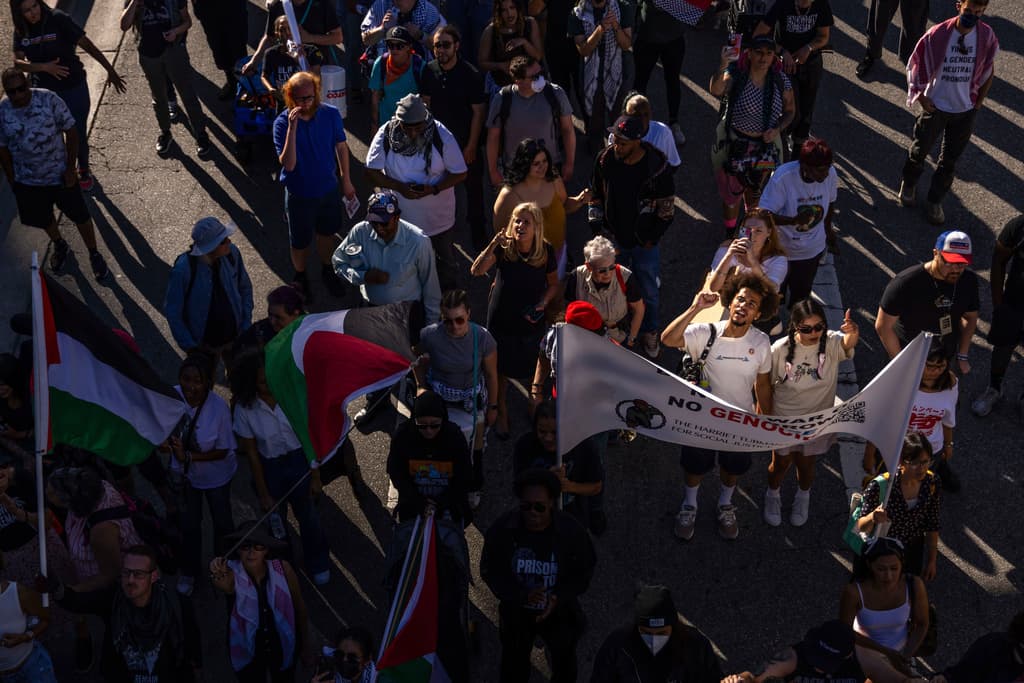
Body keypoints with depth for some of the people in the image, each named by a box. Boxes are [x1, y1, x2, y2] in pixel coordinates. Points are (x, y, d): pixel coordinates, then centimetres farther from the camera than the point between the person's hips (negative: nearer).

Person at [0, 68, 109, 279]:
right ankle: (59, 245, 53)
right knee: (43, 219, 23)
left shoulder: (49, 100, -21)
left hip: (60, 174, -2)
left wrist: (71, 167, -13)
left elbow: (71, 131, -13)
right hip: (27, 181, 2)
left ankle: (94, 254, 35)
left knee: (80, 216, 11)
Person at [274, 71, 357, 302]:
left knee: (327, 232, 25)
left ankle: (327, 270, 51)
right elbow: (288, 164, -34)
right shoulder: (282, 123, -25)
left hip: (328, 188, 3)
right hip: (299, 194, -3)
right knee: (300, 241, 16)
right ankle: (300, 277, 44)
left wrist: (346, 180, 7)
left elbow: (341, 146, 0)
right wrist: (292, 128, -43)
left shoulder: (331, 114, -16)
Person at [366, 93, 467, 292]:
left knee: (446, 261, 21)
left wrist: (433, 189, -29)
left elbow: (460, 174, -13)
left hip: (438, 216, 0)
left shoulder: (441, 136, -20)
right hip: (401, 216, 0)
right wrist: (399, 187, -27)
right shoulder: (386, 135, -18)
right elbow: (371, 172, -12)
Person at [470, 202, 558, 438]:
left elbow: (553, 284, 1)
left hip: (531, 321, 1)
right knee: (501, 368, 12)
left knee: (526, 366, 15)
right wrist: (493, 245, -39)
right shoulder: (504, 247, -17)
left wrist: (542, 303, -16)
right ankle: (501, 412, 32)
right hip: (501, 318, 0)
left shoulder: (546, 251, -14)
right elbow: (476, 271, -28)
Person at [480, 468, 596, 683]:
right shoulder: (502, 529, -21)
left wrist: (559, 599, -25)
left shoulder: (571, 531, -21)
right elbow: (489, 571, -11)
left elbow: (583, 572, -9)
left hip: (559, 612, 0)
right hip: (516, 613, 0)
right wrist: (521, 595, -26)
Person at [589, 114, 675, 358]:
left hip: (644, 243, -2)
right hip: (613, 238, 2)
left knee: (649, 291, 14)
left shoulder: (657, 167, -21)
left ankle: (650, 333, 39)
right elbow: (595, 196, 5)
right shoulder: (605, 160, -13)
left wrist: (651, 241, -8)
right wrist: (598, 229, 1)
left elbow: (666, 210, -9)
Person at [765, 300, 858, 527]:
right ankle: (773, 495, 49)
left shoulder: (832, 343, -21)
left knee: (806, 463, 19)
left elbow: (848, 343, -46)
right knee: (781, 463, 17)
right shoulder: (780, 349, -21)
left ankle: (802, 497, 51)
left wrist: (853, 334, -69)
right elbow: (766, 385, -8)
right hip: (783, 417, -1)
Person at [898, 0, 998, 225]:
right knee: (920, 150, 18)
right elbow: (916, 63, -8)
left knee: (950, 160, 12)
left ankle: (934, 200, 31)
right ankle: (908, 184, 47)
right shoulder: (938, 34, -21)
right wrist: (921, 96, -6)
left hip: (966, 110, 2)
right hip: (936, 106, -2)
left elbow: (988, 69, 3)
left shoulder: (986, 36, -14)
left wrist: (980, 100, 3)